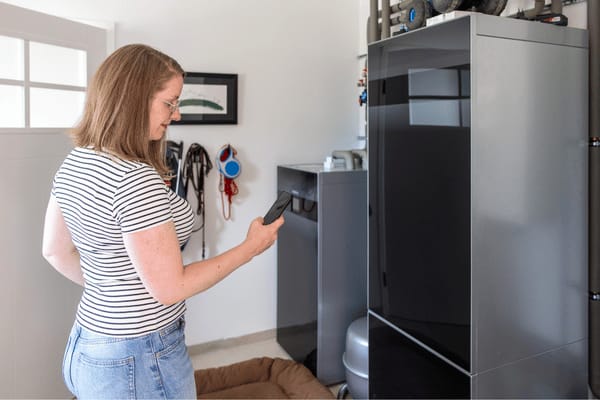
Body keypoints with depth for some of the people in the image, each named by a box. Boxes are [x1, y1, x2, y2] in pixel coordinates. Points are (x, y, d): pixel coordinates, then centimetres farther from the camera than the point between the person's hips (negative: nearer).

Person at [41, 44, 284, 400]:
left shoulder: (74, 163, 0)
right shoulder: (137, 181, -28)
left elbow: (55, 251, 11)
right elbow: (170, 288, -23)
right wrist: (251, 247, -15)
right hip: (138, 362, -8)